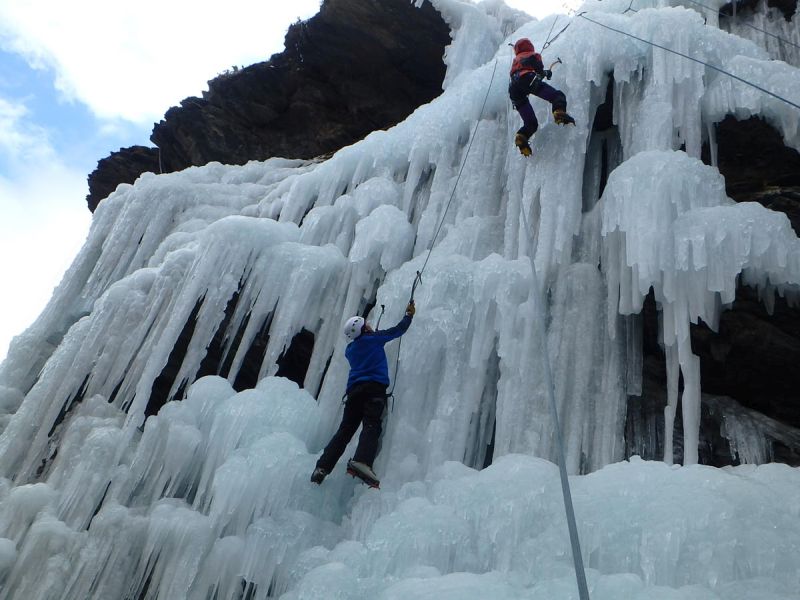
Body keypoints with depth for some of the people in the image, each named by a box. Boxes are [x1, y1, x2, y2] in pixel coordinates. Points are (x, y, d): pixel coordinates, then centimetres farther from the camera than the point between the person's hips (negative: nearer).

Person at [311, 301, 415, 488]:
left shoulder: (350, 349, 23)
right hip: (374, 388, -6)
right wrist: (409, 314, 31)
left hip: (354, 390, 6)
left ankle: (322, 467, -5)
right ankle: (361, 461, -43)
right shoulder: (373, 338, 8)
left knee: (344, 430, 5)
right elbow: (398, 330, 16)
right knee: (371, 427, -20)